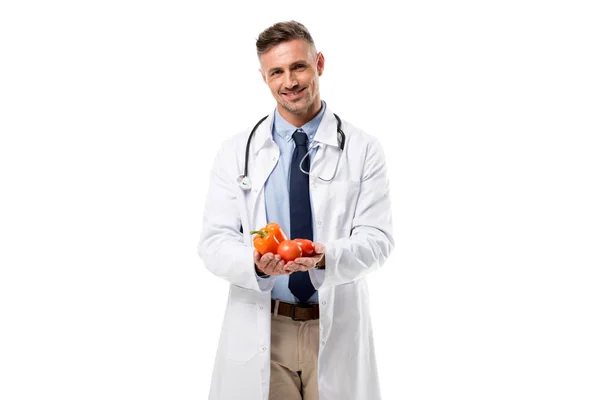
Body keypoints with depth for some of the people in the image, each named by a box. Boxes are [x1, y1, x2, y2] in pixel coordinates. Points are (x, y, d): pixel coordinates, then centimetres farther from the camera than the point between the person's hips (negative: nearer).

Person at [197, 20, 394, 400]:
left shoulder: (364, 150, -1)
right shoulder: (236, 151, 2)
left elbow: (377, 239, -8)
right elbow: (214, 241, -3)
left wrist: (326, 257, -28)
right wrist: (256, 263, -24)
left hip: (338, 331, 0)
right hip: (259, 331, 1)